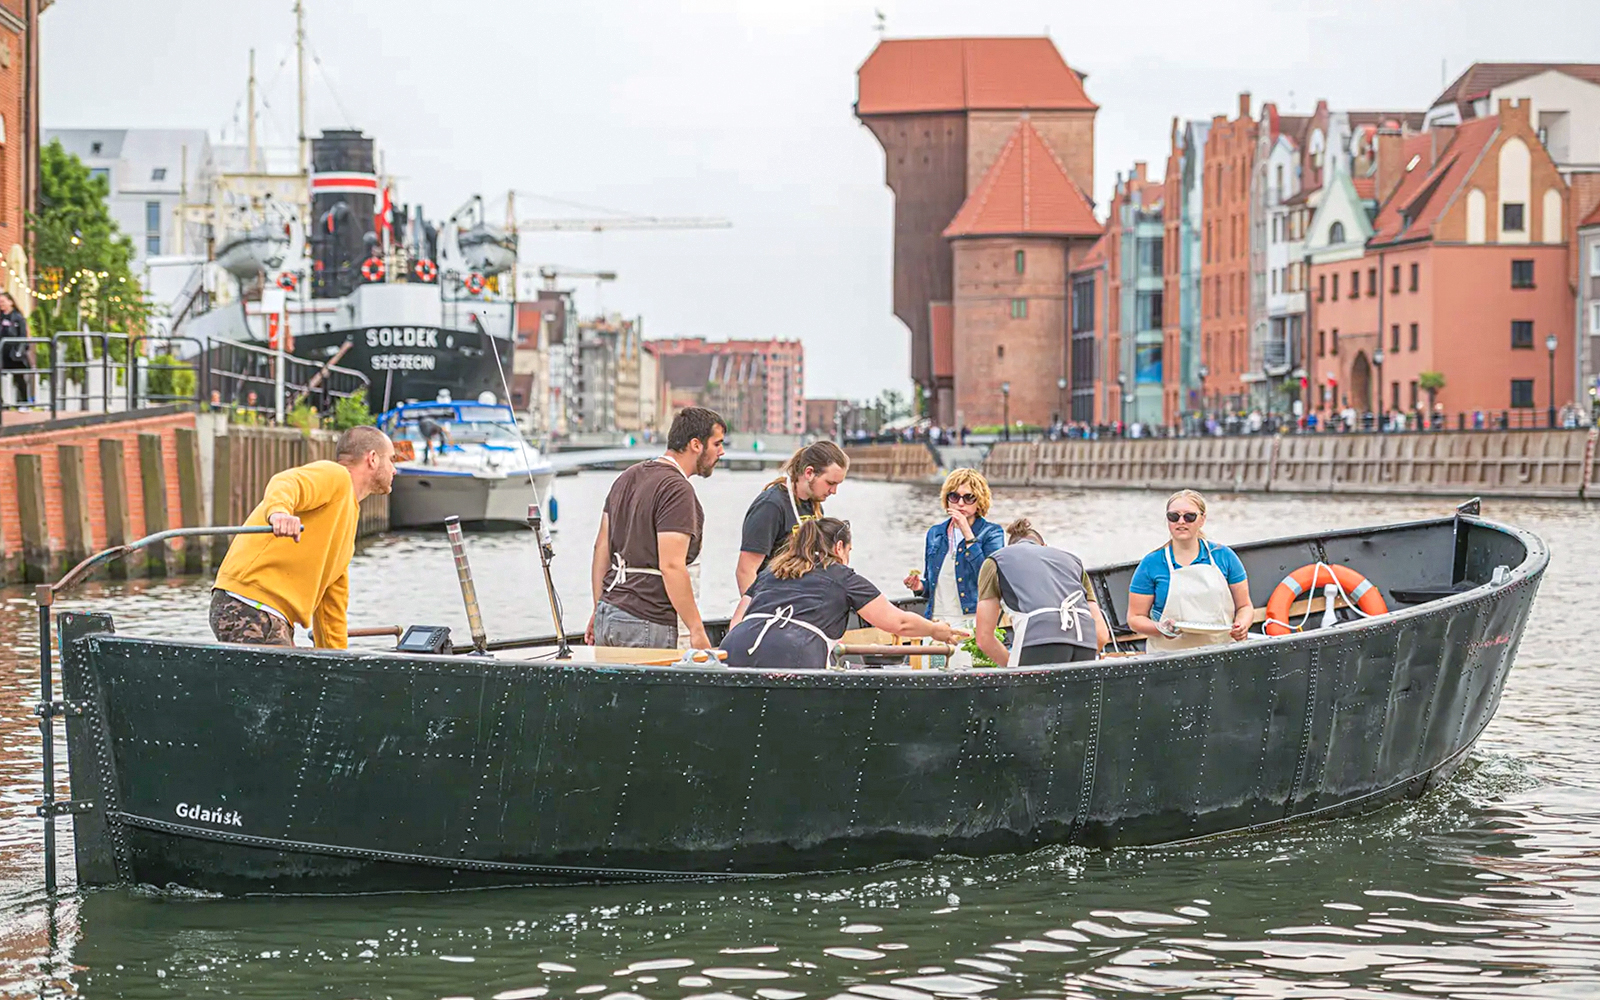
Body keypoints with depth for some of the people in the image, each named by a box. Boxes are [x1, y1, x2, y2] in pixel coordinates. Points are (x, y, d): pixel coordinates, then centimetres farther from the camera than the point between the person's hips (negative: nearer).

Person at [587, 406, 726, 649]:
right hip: (647, 623, -9)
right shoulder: (677, 491, -13)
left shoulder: (628, 477, 16)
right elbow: (671, 565, -21)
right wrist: (697, 631, -18)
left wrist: (599, 609, 22)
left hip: (608, 614, 9)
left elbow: (602, 546, 18)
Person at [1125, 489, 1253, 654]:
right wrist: (1159, 628, -12)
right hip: (1169, 656, -1)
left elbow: (1244, 607, 17)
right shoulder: (1151, 564, 7)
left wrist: (1242, 625, -5)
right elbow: (1135, 618, 8)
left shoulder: (1224, 556, 11)